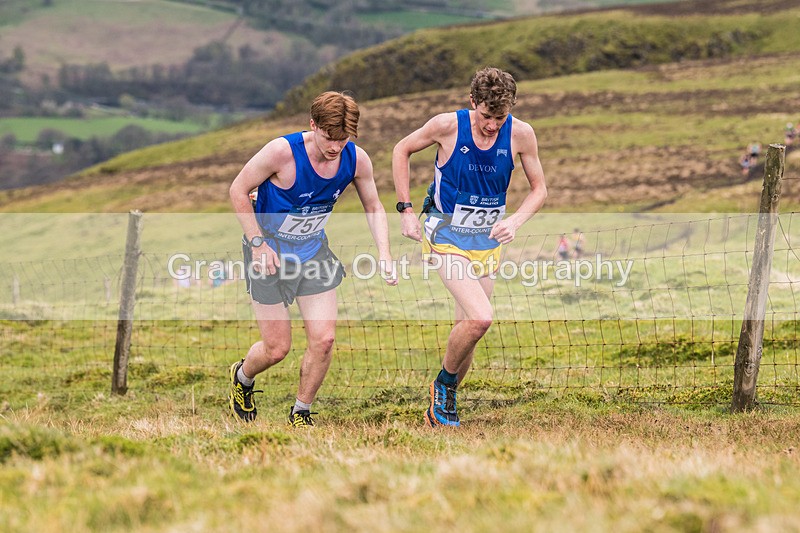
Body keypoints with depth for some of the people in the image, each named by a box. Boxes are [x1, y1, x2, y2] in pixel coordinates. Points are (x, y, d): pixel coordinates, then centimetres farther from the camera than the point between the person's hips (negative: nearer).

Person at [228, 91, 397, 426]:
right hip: (269, 253, -4)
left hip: (314, 250, 4)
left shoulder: (357, 159, -13)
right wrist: (258, 243, -18)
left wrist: (384, 253, -10)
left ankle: (301, 413, 15)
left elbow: (373, 206, 4)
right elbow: (238, 190, -14)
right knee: (277, 348, -1)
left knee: (323, 339, -8)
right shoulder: (282, 152, -27)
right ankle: (242, 377, 35)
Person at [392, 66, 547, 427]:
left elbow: (539, 189, 4)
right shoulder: (448, 126, -17)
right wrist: (405, 209, -4)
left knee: (469, 327, 9)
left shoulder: (521, 134, -10)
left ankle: (441, 407, 27)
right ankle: (443, 381, 4)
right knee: (480, 318, -22)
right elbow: (402, 150, 1)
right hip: (446, 235, -4)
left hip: (487, 239, 4)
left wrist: (515, 221, -15)